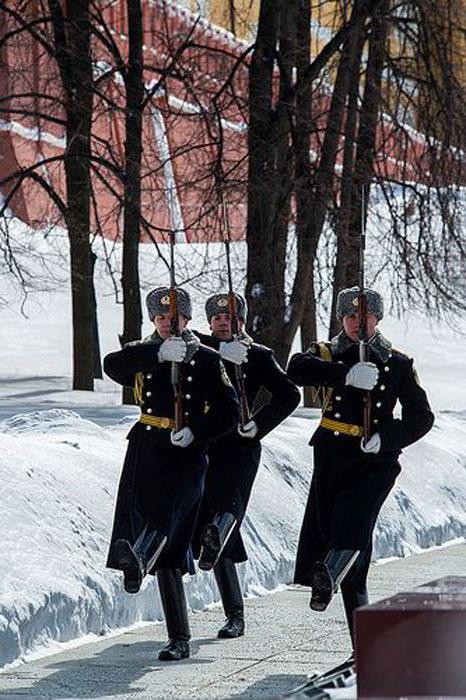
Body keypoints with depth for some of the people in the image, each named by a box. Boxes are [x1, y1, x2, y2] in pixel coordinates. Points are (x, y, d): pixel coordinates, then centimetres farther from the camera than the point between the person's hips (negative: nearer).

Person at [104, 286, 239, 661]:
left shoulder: (206, 359, 6)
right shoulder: (142, 354, 11)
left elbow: (229, 411, 2)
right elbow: (112, 364, -12)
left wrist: (195, 432, -15)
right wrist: (158, 353, -26)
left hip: (186, 453, -2)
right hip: (146, 450, 2)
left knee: (166, 508, -32)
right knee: (168, 547, -3)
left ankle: (138, 561, -62)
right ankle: (179, 639, 2)